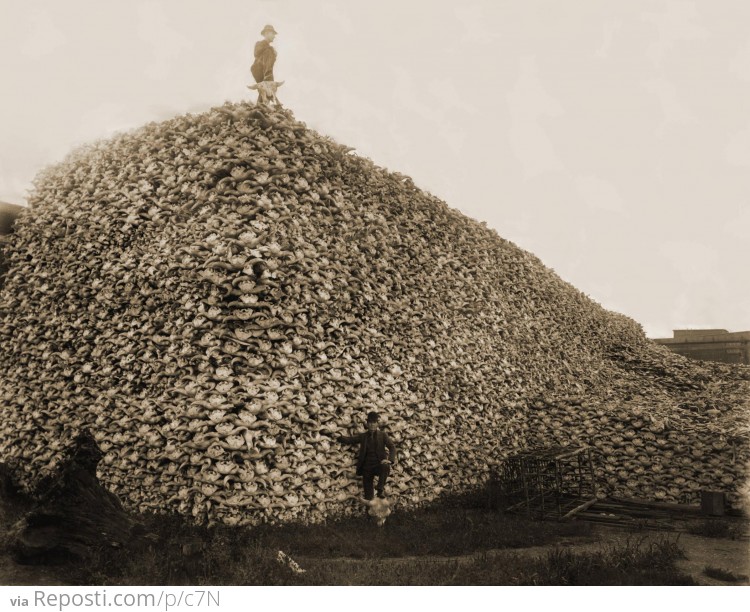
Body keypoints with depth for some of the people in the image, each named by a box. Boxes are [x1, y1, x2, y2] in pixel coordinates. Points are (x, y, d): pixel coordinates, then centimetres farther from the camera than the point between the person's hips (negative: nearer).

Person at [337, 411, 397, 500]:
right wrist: (339, 437, -26)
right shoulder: (363, 436, 10)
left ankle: (381, 489, -27)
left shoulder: (383, 435, 5)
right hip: (367, 467, 2)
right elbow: (349, 440, -3)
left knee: (386, 467, -36)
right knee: (368, 496, -1)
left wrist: (390, 460, -25)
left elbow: (392, 447, -5)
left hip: (379, 465, -2)